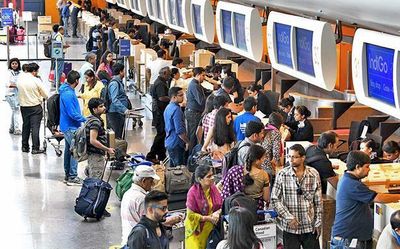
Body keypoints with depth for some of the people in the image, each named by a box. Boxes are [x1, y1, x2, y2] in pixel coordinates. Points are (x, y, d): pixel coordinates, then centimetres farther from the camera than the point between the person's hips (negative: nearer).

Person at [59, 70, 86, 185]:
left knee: (69, 150, 16)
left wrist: (82, 118, 19)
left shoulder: (67, 91, 9)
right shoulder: (68, 94, -22)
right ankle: (72, 177, -4)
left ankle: (68, 175, 24)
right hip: (71, 127, -10)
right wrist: (84, 120, -14)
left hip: (67, 126, 10)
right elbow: (72, 113, -23)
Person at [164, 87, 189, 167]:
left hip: (169, 143, 10)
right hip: (176, 144, -10)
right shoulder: (176, 109, -19)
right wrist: (187, 142, -12)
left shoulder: (168, 108, 11)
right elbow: (179, 131, -24)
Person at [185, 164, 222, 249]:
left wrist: (217, 213, -17)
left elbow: (221, 207, 5)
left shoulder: (213, 188, -5)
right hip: (196, 229, -5)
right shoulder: (193, 192, -20)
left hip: (211, 228, 5)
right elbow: (191, 215, -16)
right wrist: (208, 218, -19)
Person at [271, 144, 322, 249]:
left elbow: (318, 201, 3)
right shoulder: (282, 175, -6)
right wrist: (288, 217, -12)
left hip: (310, 227, 1)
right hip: (290, 227, -1)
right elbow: (274, 199, -3)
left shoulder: (314, 174, -2)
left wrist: (318, 223, 2)